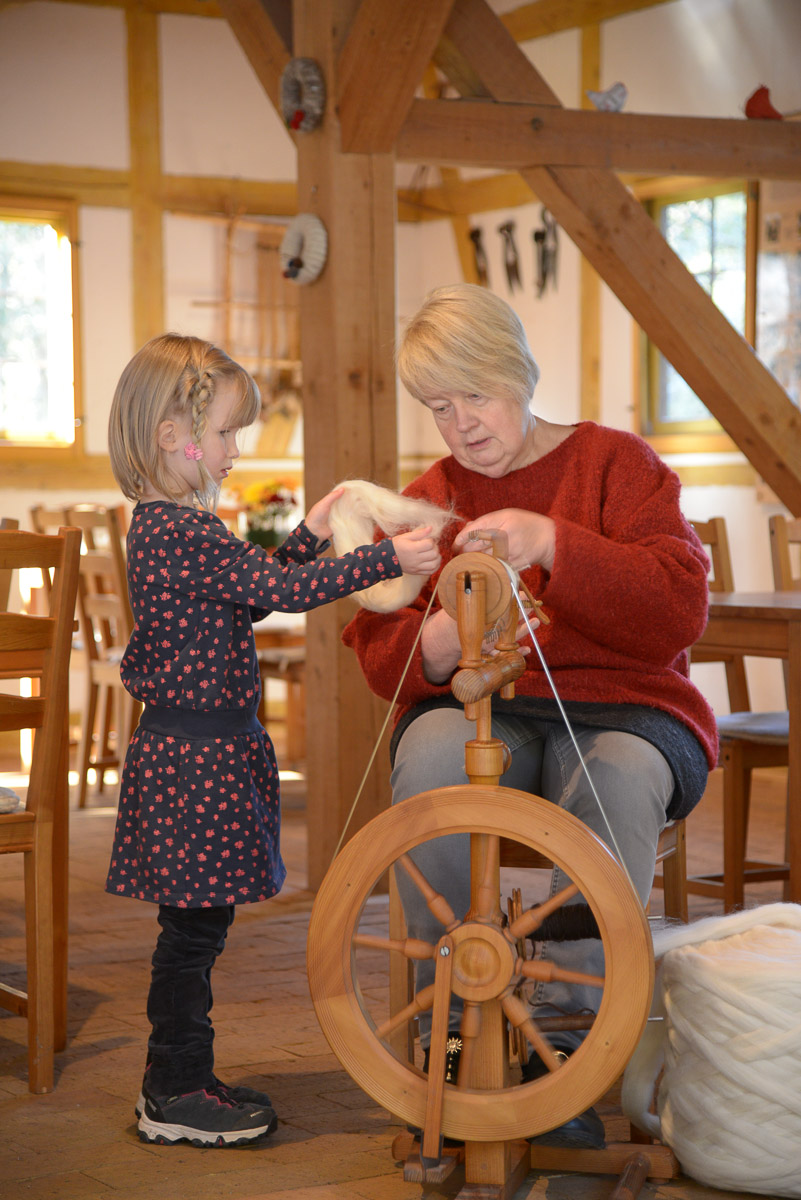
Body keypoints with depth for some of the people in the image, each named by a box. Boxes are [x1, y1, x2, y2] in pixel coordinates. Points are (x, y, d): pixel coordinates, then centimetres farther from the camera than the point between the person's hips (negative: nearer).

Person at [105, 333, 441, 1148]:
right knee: (193, 925, -2)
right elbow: (282, 590, -22)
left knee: (196, 923, 15)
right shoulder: (181, 530, -19)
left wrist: (309, 532, 19)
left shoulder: (163, 525, 14)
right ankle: (173, 1096, 8)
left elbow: (251, 597, 21)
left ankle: (180, 1079, 24)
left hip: (193, 751, 10)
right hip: (195, 759, -10)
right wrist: (389, 558, -17)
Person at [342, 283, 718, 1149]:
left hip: (618, 708, -2)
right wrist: (432, 646, -17)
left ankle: (560, 1043, -31)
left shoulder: (614, 462, 5)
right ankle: (452, 1035, -24)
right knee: (429, 760, -33)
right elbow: (378, 648, 8)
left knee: (618, 780, -37)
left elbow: (679, 609, -9)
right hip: (477, 712, 2)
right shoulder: (428, 498, 16)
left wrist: (553, 543, -21)